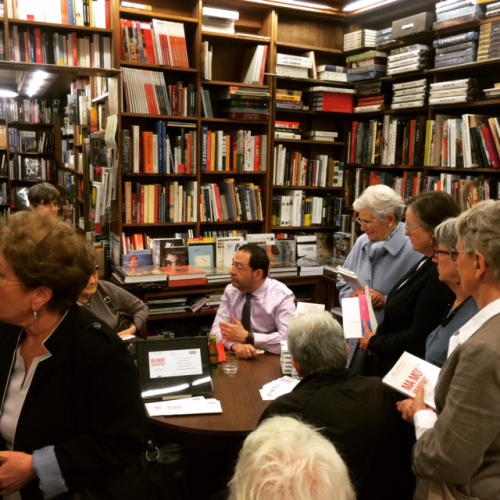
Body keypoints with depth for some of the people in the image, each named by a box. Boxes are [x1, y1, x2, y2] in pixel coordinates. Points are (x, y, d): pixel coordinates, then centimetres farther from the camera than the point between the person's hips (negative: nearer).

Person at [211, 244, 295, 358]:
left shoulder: (282, 296, -12)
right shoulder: (230, 291, 0)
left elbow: (290, 340, -21)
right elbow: (217, 329, -5)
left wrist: (246, 337, -22)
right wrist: (235, 345, -25)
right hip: (237, 357, 3)